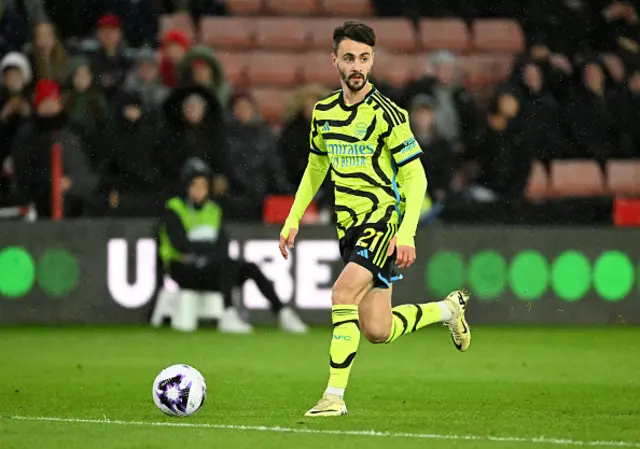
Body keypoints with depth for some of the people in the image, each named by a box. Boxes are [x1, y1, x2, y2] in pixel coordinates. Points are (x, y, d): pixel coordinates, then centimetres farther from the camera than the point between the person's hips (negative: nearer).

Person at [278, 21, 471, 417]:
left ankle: (335, 395, -19)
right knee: (377, 331, 6)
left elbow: (416, 176, -12)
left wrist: (407, 233, -22)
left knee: (343, 293, -25)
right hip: (350, 227, 7)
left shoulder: (386, 113, -12)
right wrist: (294, 219, 16)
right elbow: (316, 167, 22)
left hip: (384, 220, -7)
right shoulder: (323, 113, 7)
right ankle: (448, 309, 33)